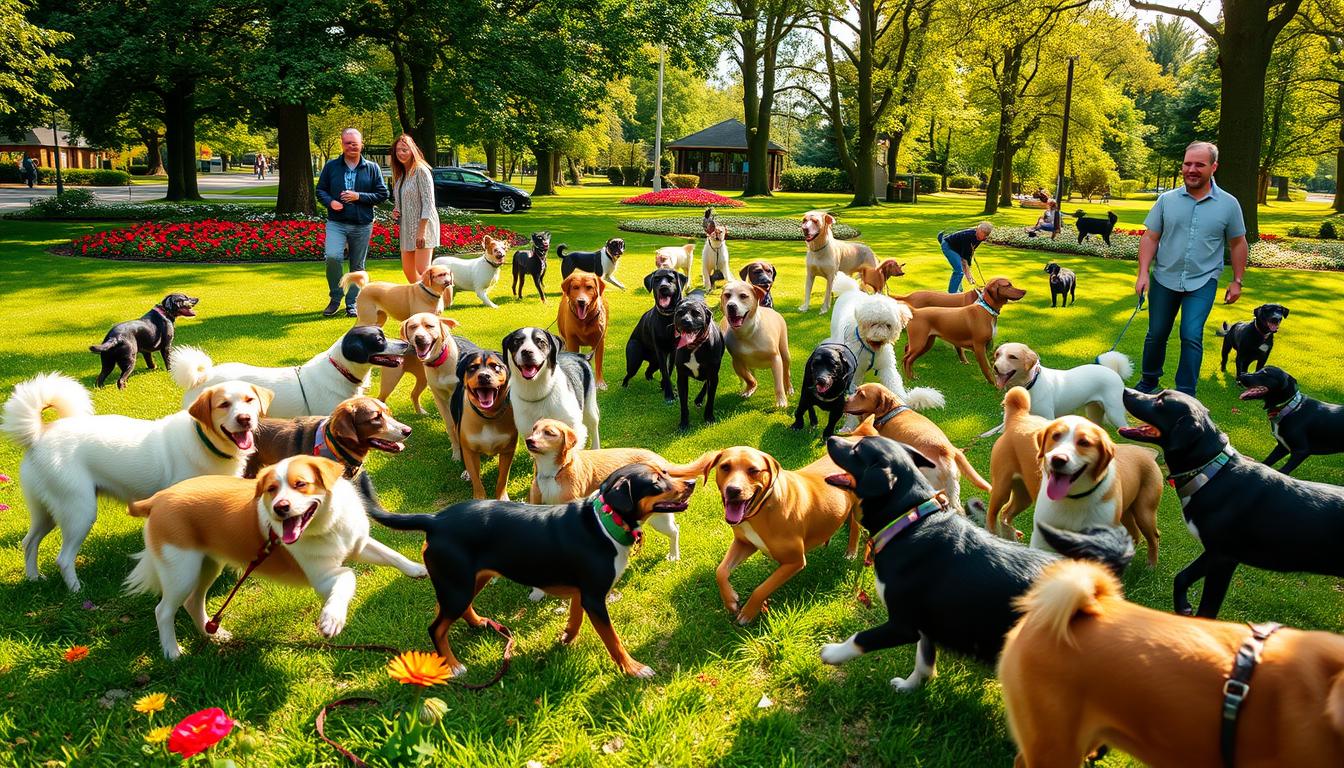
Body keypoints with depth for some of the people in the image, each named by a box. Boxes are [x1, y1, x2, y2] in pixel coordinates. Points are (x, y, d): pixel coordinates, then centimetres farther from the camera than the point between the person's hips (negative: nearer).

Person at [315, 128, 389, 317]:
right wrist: (330, 202, -10)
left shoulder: (372, 168, 4)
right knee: (332, 257, -20)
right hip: (336, 223, -1)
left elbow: (382, 194, 3)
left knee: (357, 266, 7)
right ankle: (335, 298, -1)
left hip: (362, 225, 1)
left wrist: (359, 196, -11)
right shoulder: (331, 166, 6)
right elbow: (320, 190, 11)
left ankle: (352, 303, 20)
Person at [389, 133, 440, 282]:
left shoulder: (421, 171, -11)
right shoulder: (400, 173, 14)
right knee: (407, 270, 11)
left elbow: (428, 203, -16)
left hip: (423, 225, -9)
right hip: (407, 227, 9)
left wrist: (421, 231, -21)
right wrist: (396, 210, 3)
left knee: (422, 270, -15)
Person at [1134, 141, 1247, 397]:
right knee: (1156, 335, 12)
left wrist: (1237, 281, 7)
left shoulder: (1228, 204, -2)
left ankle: (1186, 395, 0)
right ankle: (1148, 383, 32)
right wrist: (1143, 273, -9)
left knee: (1191, 337, -11)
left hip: (1202, 282, -2)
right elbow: (1150, 238, 0)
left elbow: (1237, 243, 7)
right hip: (1164, 279, 2)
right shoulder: (1167, 200, -2)